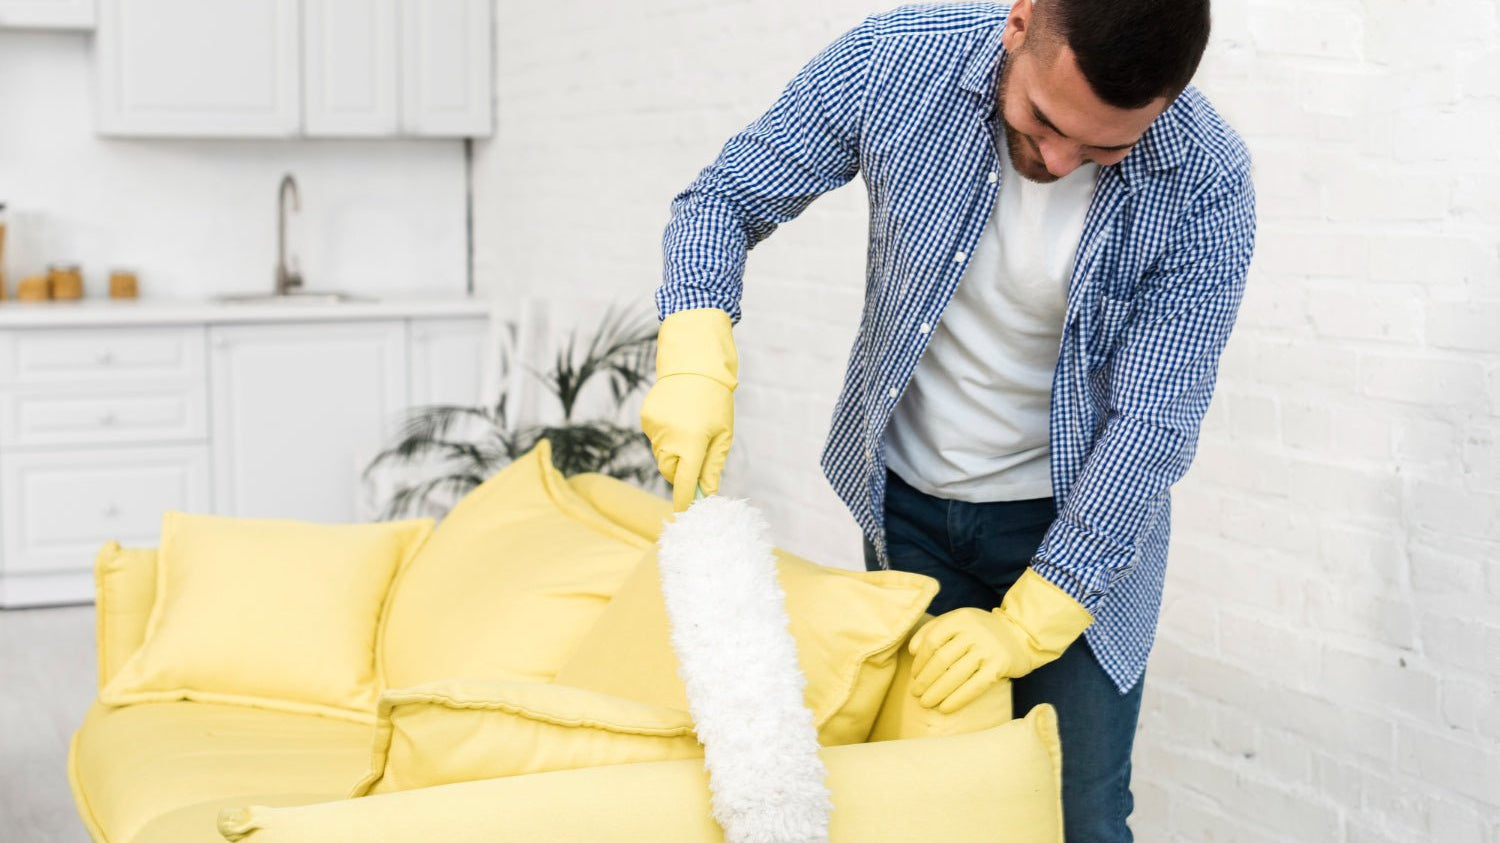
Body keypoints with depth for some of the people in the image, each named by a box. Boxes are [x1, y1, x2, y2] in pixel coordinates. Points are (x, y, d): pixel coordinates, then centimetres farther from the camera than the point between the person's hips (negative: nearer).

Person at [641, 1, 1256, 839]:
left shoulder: (1204, 187, -23)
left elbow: (1153, 423, -21)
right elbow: (725, 198, -7)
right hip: (905, 507, 2)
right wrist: (697, 358, -24)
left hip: (1077, 518, -1)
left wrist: (1029, 623, -25)